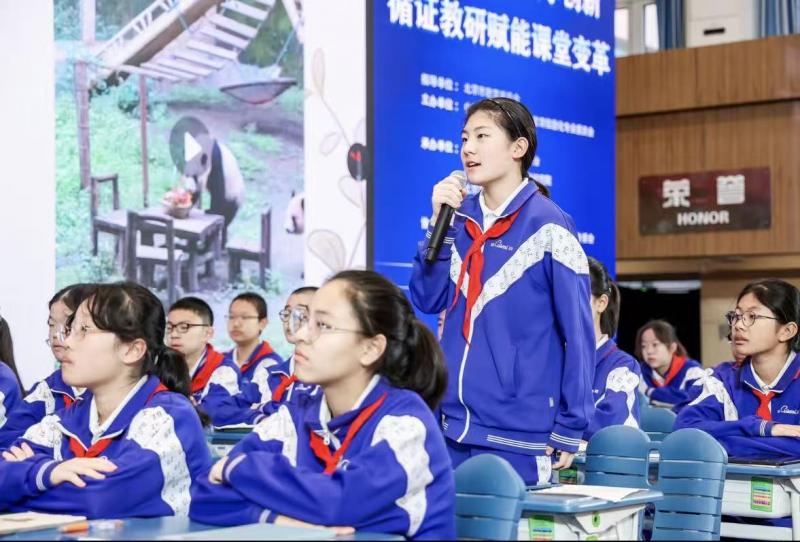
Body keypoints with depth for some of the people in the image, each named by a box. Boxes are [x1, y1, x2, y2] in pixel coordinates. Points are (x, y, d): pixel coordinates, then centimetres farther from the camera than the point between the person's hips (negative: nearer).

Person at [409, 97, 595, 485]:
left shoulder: (547, 226, -10)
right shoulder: (461, 218, 8)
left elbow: (578, 334, -9)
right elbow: (429, 300, 4)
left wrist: (569, 430, -10)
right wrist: (440, 222, -5)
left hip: (517, 437, -5)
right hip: (451, 426, 5)